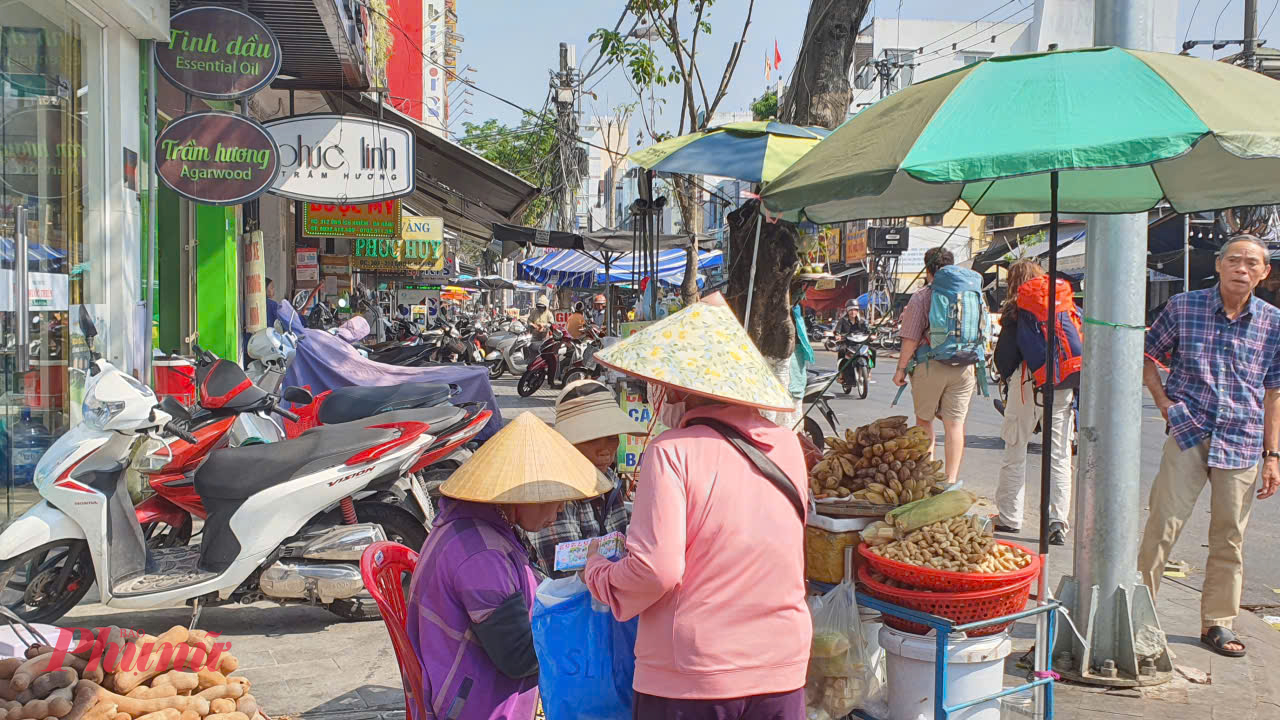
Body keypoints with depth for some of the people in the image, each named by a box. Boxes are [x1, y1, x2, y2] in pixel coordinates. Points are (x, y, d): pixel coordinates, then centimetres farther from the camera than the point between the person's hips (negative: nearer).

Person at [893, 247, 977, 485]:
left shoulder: (921, 297, -5)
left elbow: (911, 339, -10)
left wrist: (901, 368, -2)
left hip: (929, 367, -3)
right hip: (963, 368, 3)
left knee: (924, 420, 12)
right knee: (955, 424, 4)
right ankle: (951, 480, 2)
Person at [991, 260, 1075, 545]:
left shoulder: (1016, 310, -1)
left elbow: (1005, 353, -4)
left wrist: (1008, 377, 13)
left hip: (1029, 382, -4)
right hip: (1064, 384, 4)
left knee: (1015, 451, 7)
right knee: (1060, 455, 6)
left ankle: (1009, 518, 11)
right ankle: (1058, 522, 1)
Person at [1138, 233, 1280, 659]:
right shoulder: (1183, 307, 0)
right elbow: (1147, 355, 12)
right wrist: (1164, 402, -1)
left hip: (1242, 444, 2)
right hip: (1188, 433, -2)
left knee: (1229, 537, 8)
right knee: (1162, 526, -4)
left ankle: (1217, 623, 22)